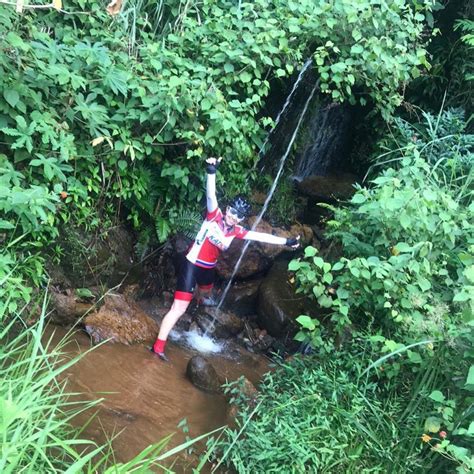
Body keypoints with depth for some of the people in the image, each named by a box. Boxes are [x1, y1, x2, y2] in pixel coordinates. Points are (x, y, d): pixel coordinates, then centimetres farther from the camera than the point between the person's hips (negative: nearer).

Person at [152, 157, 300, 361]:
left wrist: (286, 241, 1)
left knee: (206, 291, 39)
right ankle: (158, 345, -4)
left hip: (208, 268, 7)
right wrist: (211, 172, -48)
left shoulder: (237, 231, -3)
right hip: (192, 265, -7)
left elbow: (261, 236, 1)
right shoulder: (215, 217, -18)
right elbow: (211, 195, -33)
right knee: (179, 308, -11)